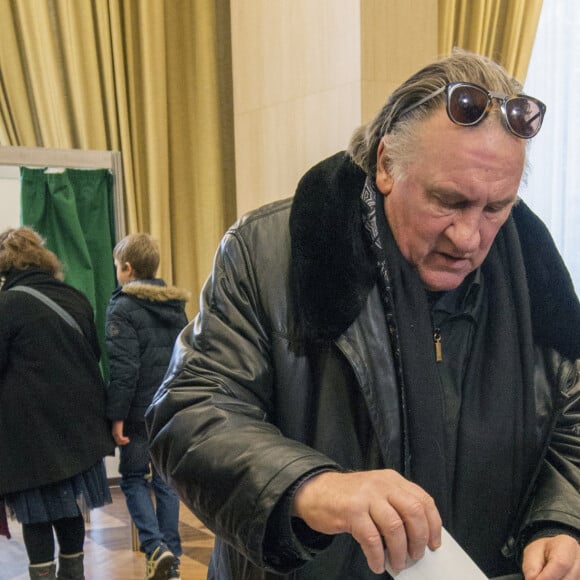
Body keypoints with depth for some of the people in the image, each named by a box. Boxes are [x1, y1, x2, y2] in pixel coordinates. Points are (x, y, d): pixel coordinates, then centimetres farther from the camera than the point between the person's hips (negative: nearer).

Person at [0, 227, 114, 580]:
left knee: (36, 513, 3)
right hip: (78, 421, 6)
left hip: (30, 426, -6)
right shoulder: (76, 299, 7)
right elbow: (95, 354, 15)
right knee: (69, 505, 17)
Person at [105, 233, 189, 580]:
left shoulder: (123, 308, -10)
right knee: (166, 480, 12)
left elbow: (123, 368, -16)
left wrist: (117, 415, -13)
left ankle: (155, 547, -8)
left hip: (140, 410, -5)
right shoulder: (177, 306, 10)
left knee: (133, 478, 8)